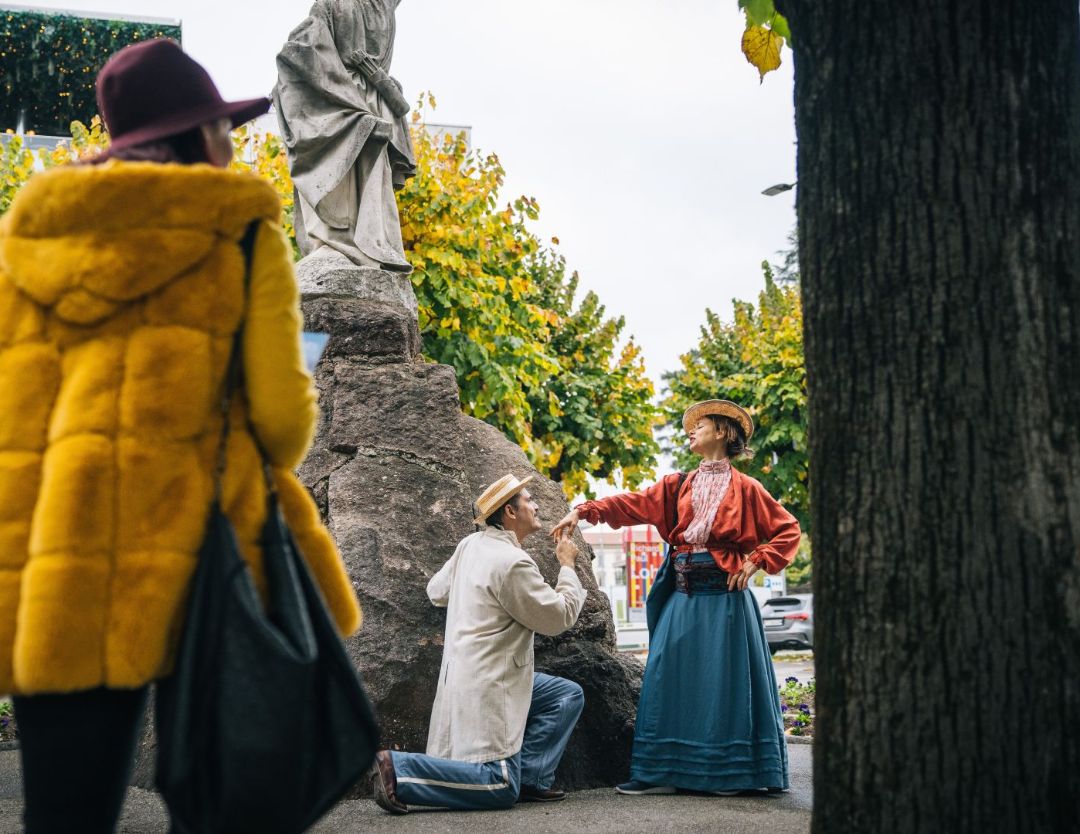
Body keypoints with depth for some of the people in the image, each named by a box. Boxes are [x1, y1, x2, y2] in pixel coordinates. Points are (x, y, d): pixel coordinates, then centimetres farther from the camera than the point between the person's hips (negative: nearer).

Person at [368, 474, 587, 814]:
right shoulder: (513, 563, -19)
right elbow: (560, 617, -10)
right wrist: (567, 565, 4)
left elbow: (436, 591, 20)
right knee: (500, 788, -11)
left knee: (568, 695, 15)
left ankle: (529, 778, 9)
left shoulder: (470, 544, 7)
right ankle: (396, 768, -14)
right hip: (487, 686, -10)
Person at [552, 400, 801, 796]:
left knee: (724, 683, -2)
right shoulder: (678, 487, 13)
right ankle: (663, 772, 6)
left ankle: (729, 772, 8)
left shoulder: (745, 489, 3)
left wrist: (755, 561, -7)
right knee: (669, 679, 1)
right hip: (682, 596, 4)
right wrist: (584, 511, -9)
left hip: (724, 596, -4)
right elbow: (633, 504, 3)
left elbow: (787, 529, 5)